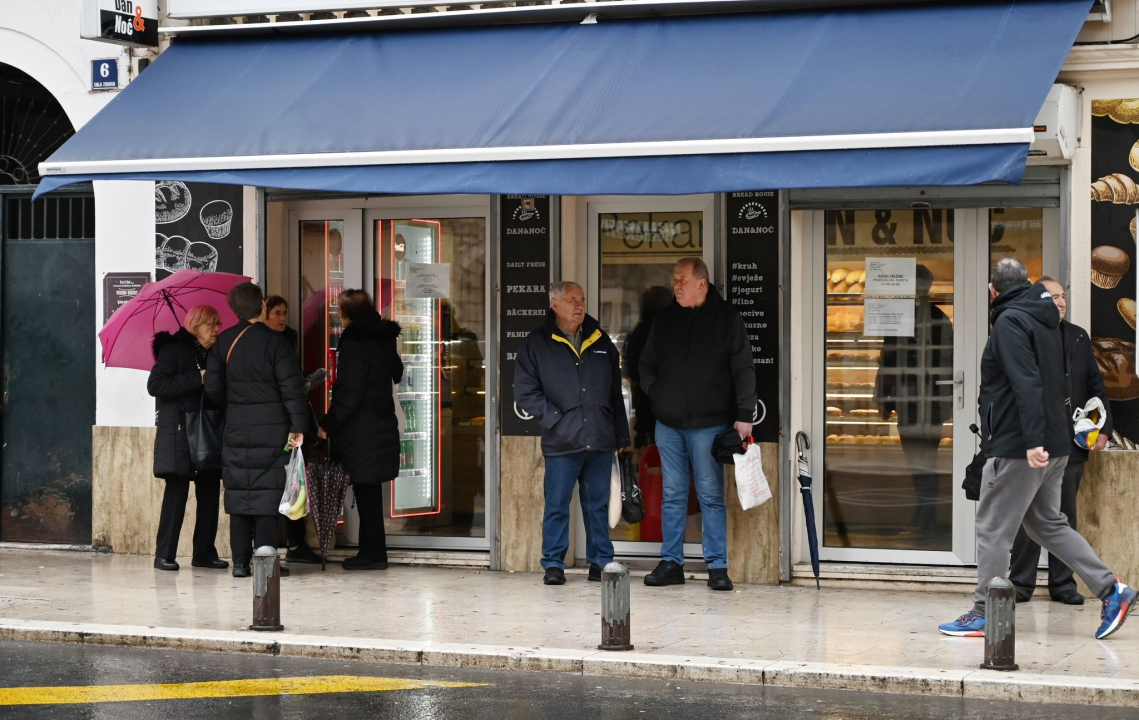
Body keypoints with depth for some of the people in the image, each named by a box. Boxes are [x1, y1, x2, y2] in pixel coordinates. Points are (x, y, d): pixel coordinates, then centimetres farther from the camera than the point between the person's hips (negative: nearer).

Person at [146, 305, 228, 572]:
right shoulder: (173, 350, -4)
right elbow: (155, 385, -16)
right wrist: (198, 379, -18)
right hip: (179, 434, -7)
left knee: (210, 492, 2)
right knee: (177, 491, -9)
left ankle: (204, 552, 8)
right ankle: (164, 554, -5)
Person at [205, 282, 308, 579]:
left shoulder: (224, 342, 3)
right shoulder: (275, 342, -9)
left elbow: (213, 388, 6)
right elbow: (292, 388, -11)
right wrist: (298, 426, -8)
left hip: (236, 429, 4)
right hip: (271, 429, -4)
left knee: (239, 494, 7)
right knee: (267, 493, -1)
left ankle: (240, 562, 6)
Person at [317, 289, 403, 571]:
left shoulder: (354, 344, -17)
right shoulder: (385, 339, 7)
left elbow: (348, 395, -19)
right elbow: (396, 374, 24)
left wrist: (328, 425, -10)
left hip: (361, 431, -8)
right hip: (382, 426, 8)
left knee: (366, 492, -2)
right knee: (369, 492, 13)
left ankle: (374, 553, 2)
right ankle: (371, 551, 18)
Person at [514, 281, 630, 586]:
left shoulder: (601, 342, 13)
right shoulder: (536, 344, 1)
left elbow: (616, 392, 16)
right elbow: (525, 392, -3)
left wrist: (621, 434, 13)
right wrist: (555, 420, -10)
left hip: (600, 441, 3)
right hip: (561, 443, -3)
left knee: (598, 504, 9)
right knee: (557, 505, 0)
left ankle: (601, 561, 16)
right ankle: (553, 564, 8)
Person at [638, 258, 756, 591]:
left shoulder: (726, 318, -2)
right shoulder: (665, 319, 10)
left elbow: (743, 370, -5)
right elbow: (647, 362, 21)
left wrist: (744, 415, -11)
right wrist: (654, 390, 4)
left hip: (708, 423, -4)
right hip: (668, 423, 4)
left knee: (711, 495, -2)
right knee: (672, 495, 7)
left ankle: (718, 565, 1)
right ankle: (671, 563, 12)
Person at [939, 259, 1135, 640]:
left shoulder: (1010, 321, -12)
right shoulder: (1045, 320, 16)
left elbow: (1026, 383, -23)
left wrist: (1033, 440, -28)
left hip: (1018, 448, -9)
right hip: (1055, 445, 9)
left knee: (993, 529, -1)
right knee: (1047, 523, 16)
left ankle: (983, 614, 4)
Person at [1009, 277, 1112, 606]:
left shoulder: (1079, 338, 11)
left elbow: (1096, 387, 13)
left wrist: (1103, 429, 4)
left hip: (1072, 441, 5)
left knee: (1066, 514, 10)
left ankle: (1062, 583, 16)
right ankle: (1021, 582, 9)